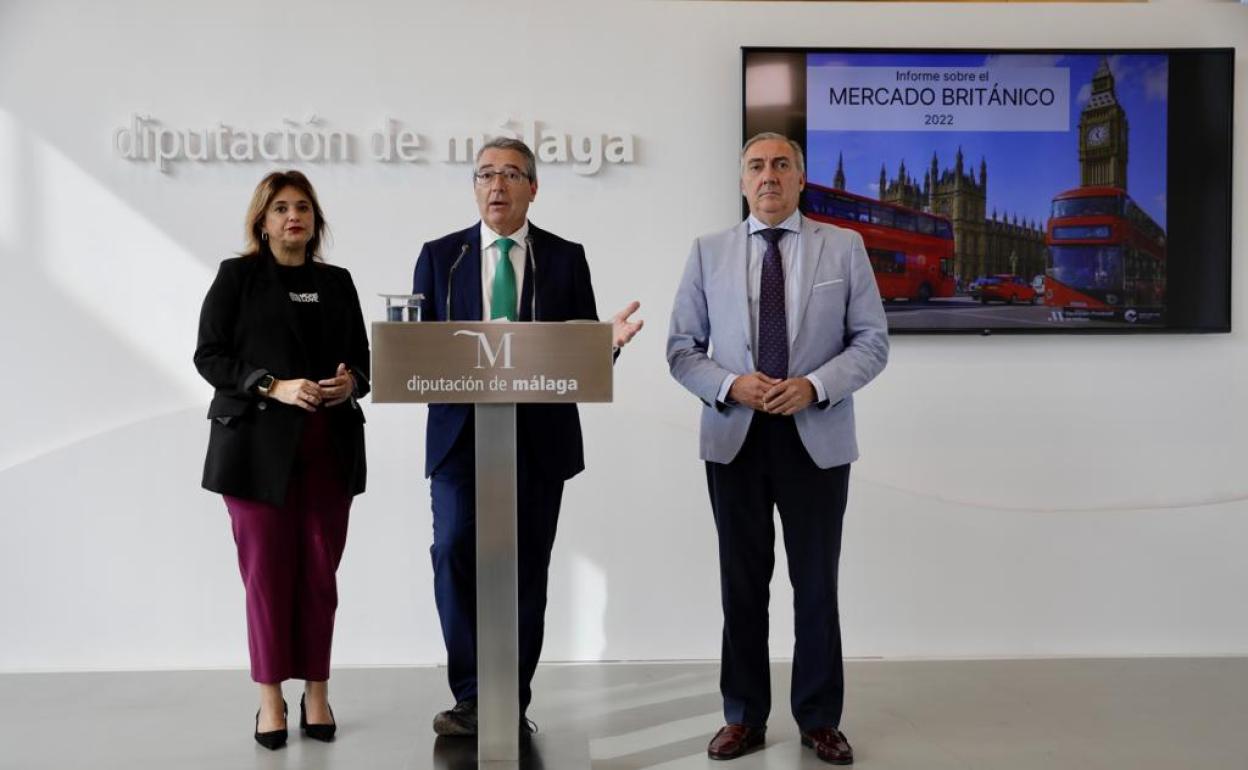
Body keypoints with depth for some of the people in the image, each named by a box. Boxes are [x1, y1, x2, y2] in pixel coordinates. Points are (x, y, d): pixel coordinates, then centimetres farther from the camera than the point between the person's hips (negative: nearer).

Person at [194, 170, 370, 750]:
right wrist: (274, 387, -15)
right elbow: (209, 355, -2)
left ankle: (316, 691, 16)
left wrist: (351, 381, -8)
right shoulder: (237, 276, 4)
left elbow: (362, 354, 15)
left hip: (328, 446, 3)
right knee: (267, 573, 1)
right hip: (259, 444, -2)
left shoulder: (337, 282, 14)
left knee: (319, 574, 4)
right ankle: (270, 698, 14)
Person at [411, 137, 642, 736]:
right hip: (460, 431, 0)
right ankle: (472, 697, 2)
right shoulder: (439, 256, 9)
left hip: (538, 435, 0)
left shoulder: (565, 257, 8)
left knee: (526, 568, 4)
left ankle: (512, 703, 17)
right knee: (455, 551, -12)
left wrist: (607, 342, -16)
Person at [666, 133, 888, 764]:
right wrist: (730, 386, -14)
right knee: (742, 584, 10)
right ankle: (744, 717, 24)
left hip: (816, 438, -1)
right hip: (734, 437, 1)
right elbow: (682, 348, 4)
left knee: (816, 584, 8)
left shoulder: (844, 247, 3)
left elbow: (872, 341, 0)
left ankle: (819, 719, 24)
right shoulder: (709, 252, 6)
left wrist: (815, 386, -16)